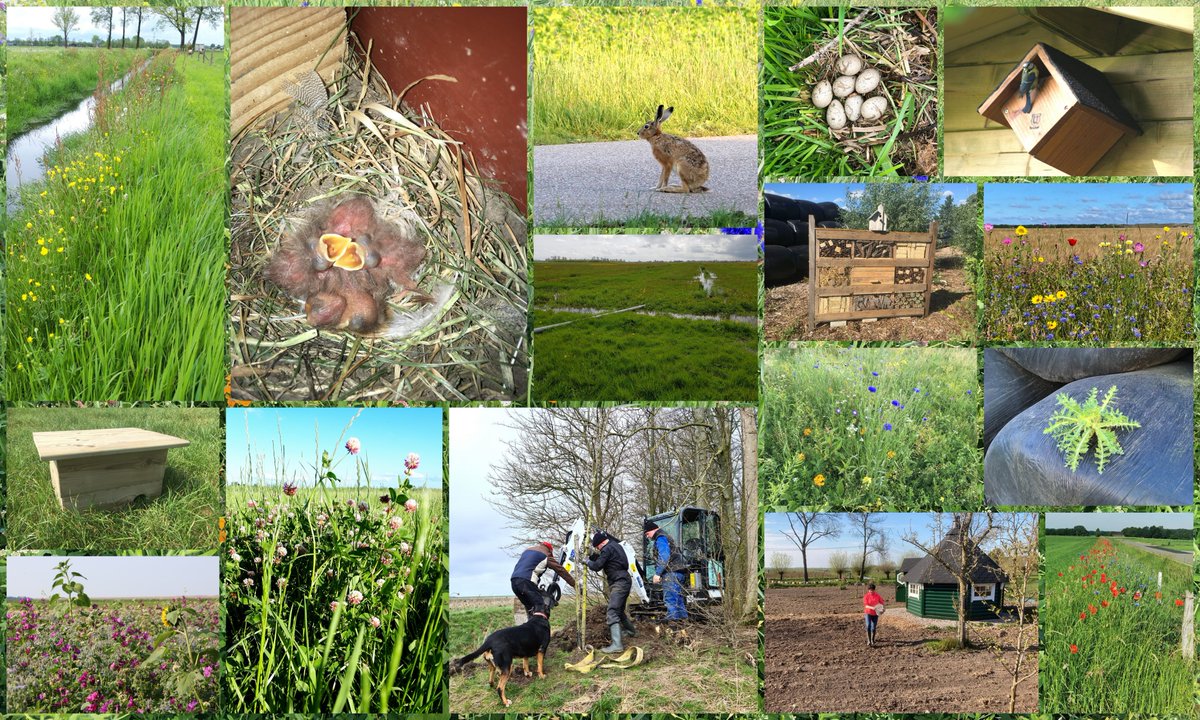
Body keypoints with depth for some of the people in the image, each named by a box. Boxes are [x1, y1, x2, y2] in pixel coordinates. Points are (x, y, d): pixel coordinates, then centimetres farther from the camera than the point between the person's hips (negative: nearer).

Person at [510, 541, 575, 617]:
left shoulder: (527, 550, 28)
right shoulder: (546, 555, 8)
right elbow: (561, 570, 9)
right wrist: (575, 585, 12)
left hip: (514, 582, 7)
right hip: (526, 582, -7)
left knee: (529, 607, 18)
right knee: (540, 606, -8)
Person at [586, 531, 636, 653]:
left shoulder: (607, 548, -12)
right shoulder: (616, 545, 18)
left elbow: (597, 566, -14)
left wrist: (588, 561, 5)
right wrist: (594, 556, 13)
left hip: (618, 583, -10)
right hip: (625, 581, 10)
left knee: (612, 613, -17)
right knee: (619, 610, 28)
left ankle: (617, 644, -27)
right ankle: (631, 630, 48)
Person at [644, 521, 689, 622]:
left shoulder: (660, 538, -9)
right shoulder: (665, 537, 24)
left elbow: (664, 557, -19)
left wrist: (657, 573, -18)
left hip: (671, 572, -11)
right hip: (677, 572, 11)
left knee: (670, 599, -12)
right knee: (678, 598, 13)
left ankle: (672, 620, -17)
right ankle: (683, 618, 15)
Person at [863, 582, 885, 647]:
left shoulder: (878, 596, -2)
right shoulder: (866, 596, -8)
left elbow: (881, 603, 6)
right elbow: (866, 605, -15)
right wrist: (872, 608, -33)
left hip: (875, 614, 2)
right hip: (868, 613, -2)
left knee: (873, 628, 8)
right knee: (868, 626, -18)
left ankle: (872, 641, 25)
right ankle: (869, 641, -16)